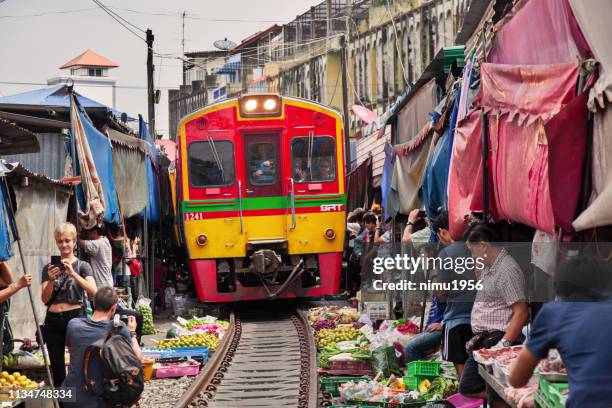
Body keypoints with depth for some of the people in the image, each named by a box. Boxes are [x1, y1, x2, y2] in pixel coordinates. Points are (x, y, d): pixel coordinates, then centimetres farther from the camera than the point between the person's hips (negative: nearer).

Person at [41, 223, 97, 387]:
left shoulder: (82, 266, 3)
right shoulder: (49, 268, 11)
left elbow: (93, 292, -13)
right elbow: (45, 299, 3)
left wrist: (73, 274, -24)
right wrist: (51, 280, -14)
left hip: (74, 316, -3)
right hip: (53, 320, 3)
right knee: (57, 368, 5)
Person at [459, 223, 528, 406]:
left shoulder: (507, 270, -15)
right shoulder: (488, 267, 15)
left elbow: (521, 313, -21)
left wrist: (503, 344, -25)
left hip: (497, 340, -11)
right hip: (483, 342, 11)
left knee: (498, 399, -8)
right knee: (467, 388, 13)